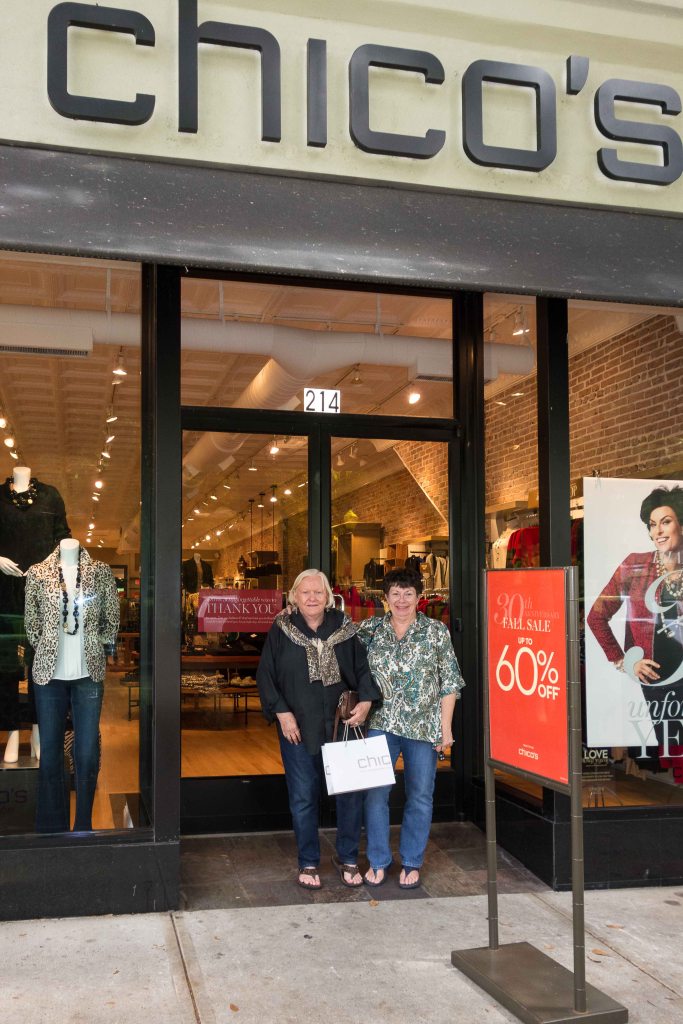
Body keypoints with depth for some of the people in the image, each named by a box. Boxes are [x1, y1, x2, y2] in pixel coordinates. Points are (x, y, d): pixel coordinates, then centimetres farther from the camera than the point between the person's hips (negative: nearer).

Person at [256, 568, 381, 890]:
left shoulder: (344, 628, 2)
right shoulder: (281, 630, -2)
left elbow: (364, 668, 6)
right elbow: (266, 676, 0)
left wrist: (366, 701, -8)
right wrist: (283, 713, -7)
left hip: (342, 726, 1)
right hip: (297, 728, -1)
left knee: (350, 794, 5)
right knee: (303, 798, 8)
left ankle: (347, 858, 24)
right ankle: (308, 863, 24)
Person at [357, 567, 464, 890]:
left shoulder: (437, 632, 1)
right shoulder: (369, 630, 5)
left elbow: (450, 683, 1)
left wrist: (446, 727, -2)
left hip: (423, 727, -1)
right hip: (380, 725, 1)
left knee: (420, 797, 7)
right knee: (375, 793, 0)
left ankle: (411, 863, 22)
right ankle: (378, 861, 17)